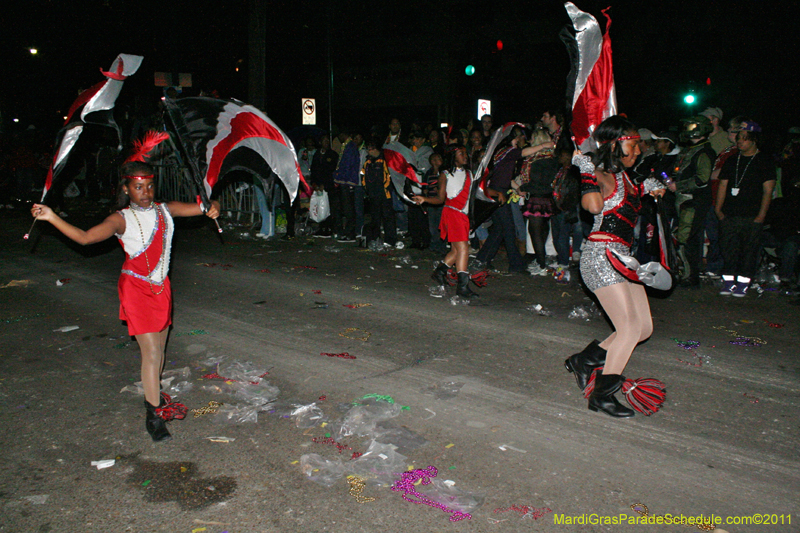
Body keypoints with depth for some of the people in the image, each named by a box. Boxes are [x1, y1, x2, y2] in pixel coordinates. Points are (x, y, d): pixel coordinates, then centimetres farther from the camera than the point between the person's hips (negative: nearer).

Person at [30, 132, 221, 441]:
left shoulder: (165, 210, 5)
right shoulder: (122, 220, -9)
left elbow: (200, 207, 8)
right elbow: (85, 237, -19)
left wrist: (212, 207, -15)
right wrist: (52, 218, -29)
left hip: (161, 287, 5)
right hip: (136, 289, -5)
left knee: (159, 348, 15)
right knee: (151, 352, -8)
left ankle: (154, 395, 35)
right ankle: (153, 415, 1)